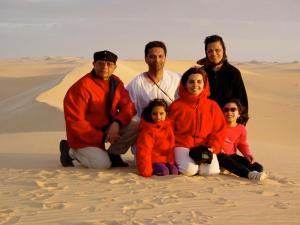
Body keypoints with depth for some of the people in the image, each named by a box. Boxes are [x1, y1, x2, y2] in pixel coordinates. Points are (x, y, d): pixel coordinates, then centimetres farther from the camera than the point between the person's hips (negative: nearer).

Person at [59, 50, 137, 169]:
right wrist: (102, 137, -24)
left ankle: (112, 154, 6)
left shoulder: (116, 83, 0)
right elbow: (75, 122, -22)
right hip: (85, 137, -6)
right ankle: (71, 151, 5)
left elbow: (128, 106, -4)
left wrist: (116, 123, -26)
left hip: (108, 129, 6)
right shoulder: (82, 87, -21)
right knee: (103, 164, -23)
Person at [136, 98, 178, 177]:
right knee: (164, 172, -25)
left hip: (166, 160, 6)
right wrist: (146, 170, -24)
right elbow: (144, 152, -18)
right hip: (154, 161, -6)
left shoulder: (168, 126, 5)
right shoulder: (147, 131, -15)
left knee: (174, 171, -16)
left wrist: (171, 161, 15)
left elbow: (171, 146, 17)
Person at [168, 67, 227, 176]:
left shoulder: (212, 106, 9)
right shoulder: (176, 105, 4)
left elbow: (220, 130, 9)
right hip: (183, 146, -2)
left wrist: (212, 148, -8)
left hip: (205, 146, 2)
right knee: (189, 170, -30)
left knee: (212, 171, -25)